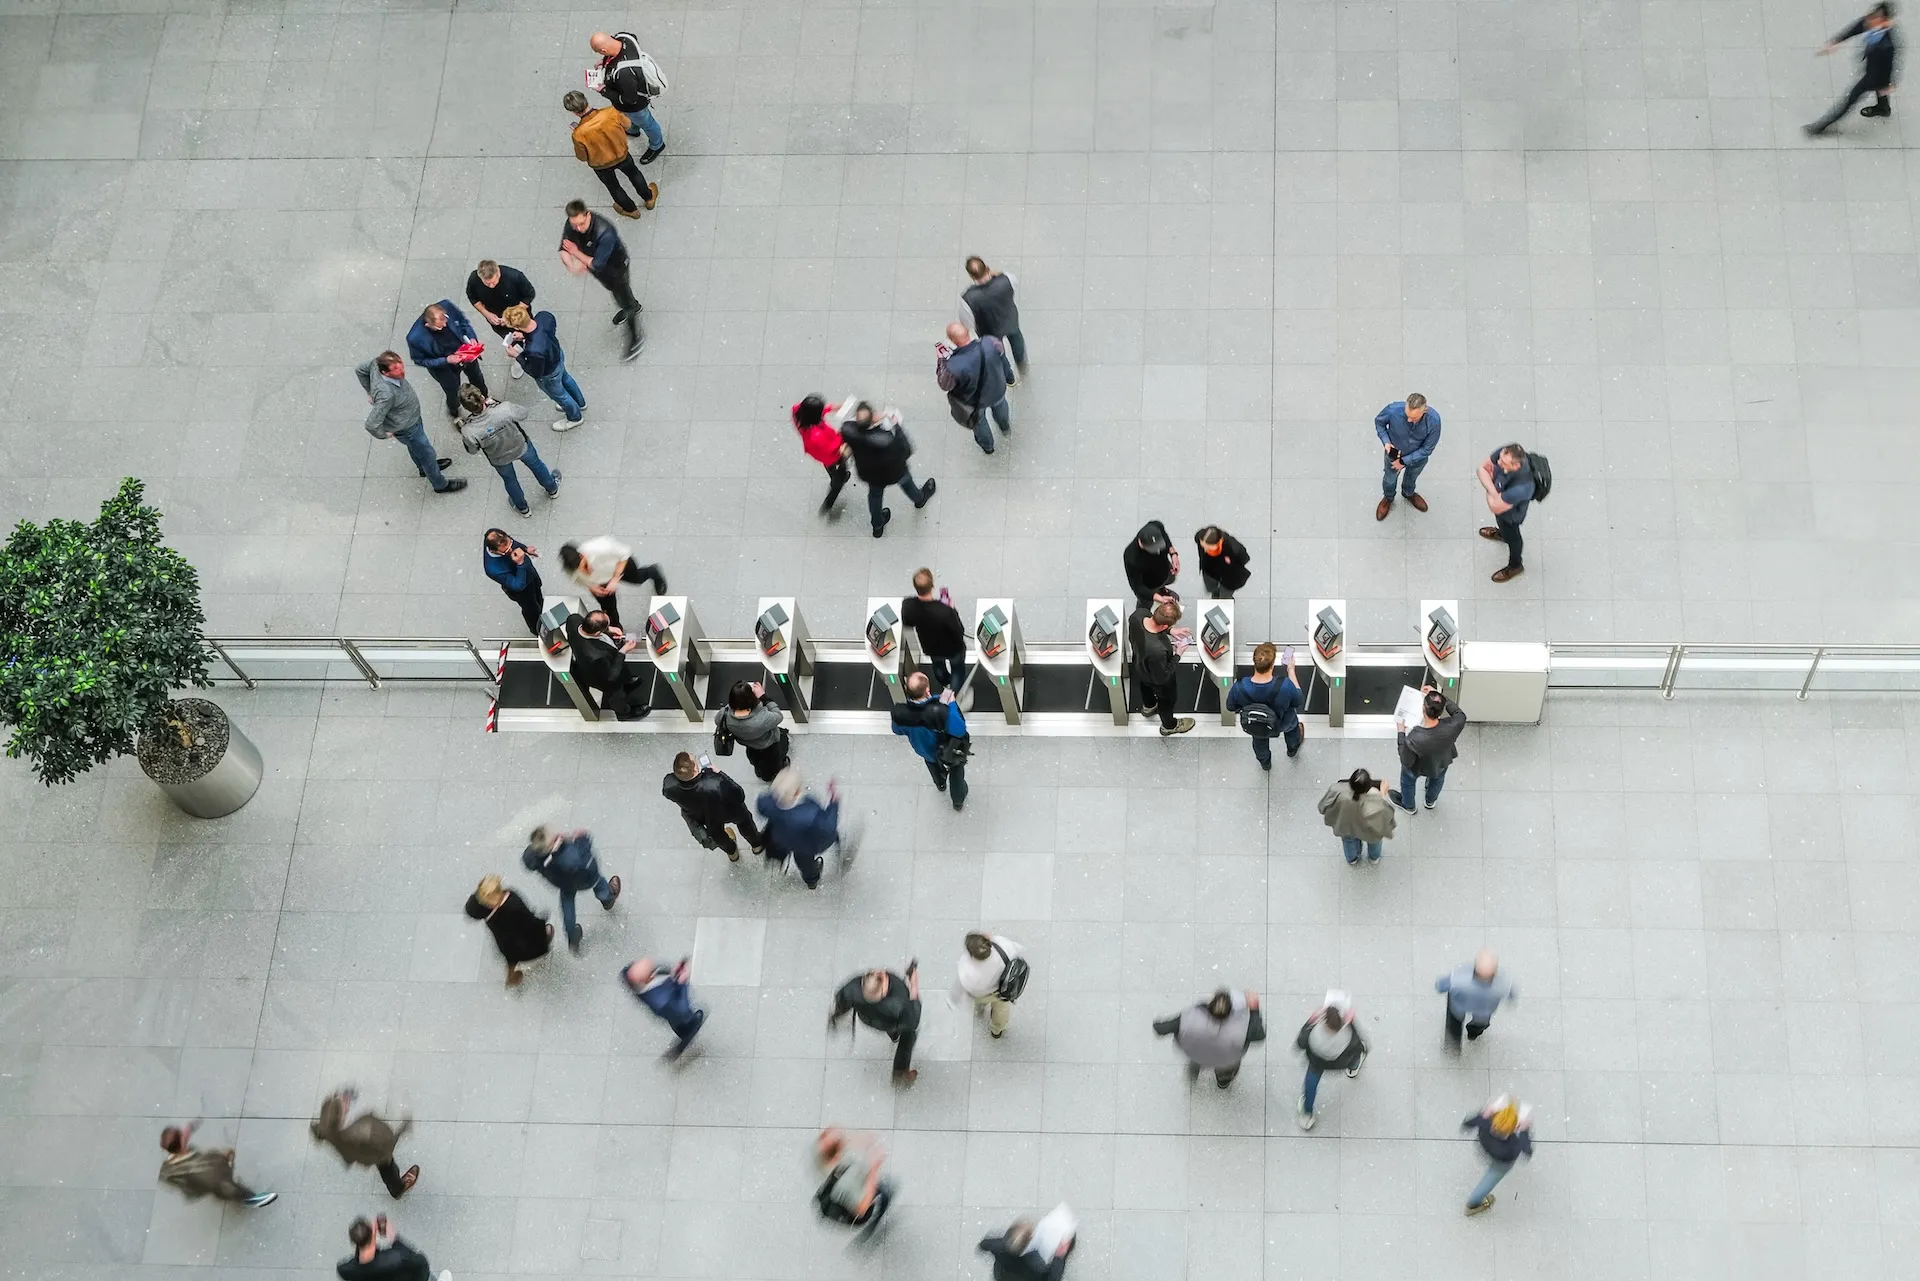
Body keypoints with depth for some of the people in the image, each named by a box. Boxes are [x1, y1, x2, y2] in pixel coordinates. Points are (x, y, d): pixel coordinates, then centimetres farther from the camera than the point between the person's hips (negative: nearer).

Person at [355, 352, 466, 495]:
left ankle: (424, 467, 64)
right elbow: (372, 425, -42)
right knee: (426, 453, 18)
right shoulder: (386, 394, -46)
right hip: (406, 428, -7)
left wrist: (370, 392, 9)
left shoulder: (376, 364, -26)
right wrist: (384, 435, -20)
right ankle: (440, 484, 43)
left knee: (415, 445, 35)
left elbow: (359, 369, -3)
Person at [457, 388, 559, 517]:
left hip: (500, 460, 0)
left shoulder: (468, 431, -39)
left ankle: (523, 508, 61)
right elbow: (523, 414, -18)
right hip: (521, 447, 0)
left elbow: (472, 450, -16)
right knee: (535, 464, 35)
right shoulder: (504, 409, -42)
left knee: (509, 480, 34)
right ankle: (552, 489, 63)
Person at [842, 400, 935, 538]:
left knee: (875, 494, 35)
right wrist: (897, 426, -22)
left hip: (867, 473, 3)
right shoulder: (887, 440, -48)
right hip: (892, 473, -3)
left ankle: (877, 526, 61)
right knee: (905, 481, 34)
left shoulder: (847, 430, -38)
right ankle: (920, 498, 68)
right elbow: (906, 451, -28)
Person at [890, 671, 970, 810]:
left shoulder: (899, 712, -35)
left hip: (925, 750, 3)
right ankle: (958, 801, 59)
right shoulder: (939, 711, -48)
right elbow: (960, 730, -34)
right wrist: (951, 704, -30)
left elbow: (898, 730, -13)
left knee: (935, 769, 40)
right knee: (956, 776, 31)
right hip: (951, 752, -3)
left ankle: (941, 784, 72)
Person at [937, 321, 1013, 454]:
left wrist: (940, 359, -12)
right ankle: (1005, 428, 72)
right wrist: (1009, 377, 11)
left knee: (978, 422, 34)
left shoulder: (954, 366, -44)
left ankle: (987, 446, 64)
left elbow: (944, 385, -21)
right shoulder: (992, 343, -35)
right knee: (999, 406, 39)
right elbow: (1004, 363, -11)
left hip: (974, 402, -2)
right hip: (997, 391, 2)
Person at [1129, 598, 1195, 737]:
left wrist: (1169, 631, -14)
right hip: (1157, 680, -6)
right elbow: (1161, 678, -30)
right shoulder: (1157, 650, -50)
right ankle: (1169, 726, 58)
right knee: (1167, 699, 28)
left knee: (1146, 686, 38)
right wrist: (1177, 656, -21)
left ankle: (1148, 706, 70)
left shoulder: (1139, 614, -34)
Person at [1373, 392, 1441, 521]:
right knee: (1390, 479, 29)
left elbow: (1427, 448, -23)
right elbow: (1379, 422, -14)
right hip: (1394, 453, 0)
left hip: (1418, 457, 1)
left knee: (1412, 477, 34)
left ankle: (1408, 493, 68)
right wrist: (1386, 441, -27)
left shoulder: (1434, 420, -39)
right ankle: (1388, 498, 63)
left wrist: (1404, 461, -22)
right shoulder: (1393, 410, -40)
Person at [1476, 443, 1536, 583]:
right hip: (1501, 498, 5)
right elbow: (1482, 468, -19)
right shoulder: (1505, 453, -35)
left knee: (1511, 537, 25)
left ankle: (1515, 566, 56)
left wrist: (1490, 492, -18)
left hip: (1511, 514, -5)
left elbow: (1495, 508, -35)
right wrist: (1494, 491, -31)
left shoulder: (1520, 488, -50)